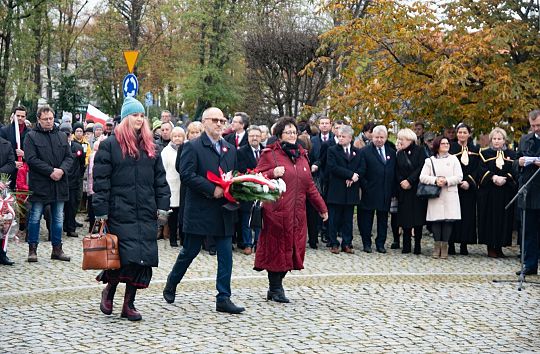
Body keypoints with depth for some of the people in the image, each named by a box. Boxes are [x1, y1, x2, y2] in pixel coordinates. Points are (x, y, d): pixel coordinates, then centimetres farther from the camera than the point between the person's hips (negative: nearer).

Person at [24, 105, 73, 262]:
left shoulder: (62, 136, 12)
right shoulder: (31, 136, -3)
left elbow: (69, 157, 9)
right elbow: (31, 159, -12)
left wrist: (62, 170, -12)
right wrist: (51, 171, -18)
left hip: (59, 184, 5)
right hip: (39, 184, -4)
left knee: (58, 218, 10)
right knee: (35, 217, 1)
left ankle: (57, 248, 18)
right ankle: (32, 249, 8)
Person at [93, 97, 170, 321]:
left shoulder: (150, 147, 14)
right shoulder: (110, 145, 0)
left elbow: (160, 179, 15)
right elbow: (101, 180, -3)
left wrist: (162, 206, 6)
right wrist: (101, 211, -8)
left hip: (146, 212, 5)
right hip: (120, 212, -5)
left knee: (143, 258, 1)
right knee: (126, 256, -12)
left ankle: (129, 304, 11)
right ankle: (109, 290, 16)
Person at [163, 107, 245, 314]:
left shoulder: (230, 149, 14)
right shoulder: (193, 147, -5)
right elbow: (186, 175, -16)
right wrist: (212, 190, -20)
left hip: (224, 211, 5)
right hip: (199, 211, -5)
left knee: (226, 255, 1)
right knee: (190, 251, 7)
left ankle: (223, 299, 4)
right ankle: (171, 286, 29)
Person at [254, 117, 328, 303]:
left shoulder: (302, 155, 17)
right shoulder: (270, 154, 0)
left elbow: (309, 185, 21)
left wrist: (321, 207, 22)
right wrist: (272, 174, -21)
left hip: (296, 213, 6)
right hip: (276, 212, -6)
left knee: (291, 249, 4)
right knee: (276, 248, -3)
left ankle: (276, 287, 13)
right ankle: (275, 289, 7)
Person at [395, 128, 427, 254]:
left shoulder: (419, 151, -2)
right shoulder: (399, 154, 10)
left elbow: (421, 168, -11)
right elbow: (397, 172, 8)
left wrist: (409, 180, -15)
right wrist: (402, 182, -10)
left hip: (417, 189, -3)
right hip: (404, 190, 3)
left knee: (418, 216, -3)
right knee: (405, 217, 1)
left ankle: (417, 245, 3)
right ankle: (406, 245, 5)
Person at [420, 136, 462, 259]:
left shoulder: (453, 159, 11)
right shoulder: (430, 160, 10)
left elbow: (459, 177, 2)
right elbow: (422, 177, 1)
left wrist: (446, 181, -13)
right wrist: (435, 180, -14)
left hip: (450, 196, 0)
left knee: (448, 220, -5)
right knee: (436, 220, -3)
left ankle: (444, 247, 2)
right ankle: (437, 246, 6)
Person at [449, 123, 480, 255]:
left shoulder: (474, 150, 10)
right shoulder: (451, 148, 2)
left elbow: (477, 169, 5)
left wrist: (469, 182, -11)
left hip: (469, 188, 2)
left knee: (467, 215, 1)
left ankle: (464, 245, 4)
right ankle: (451, 244, 1)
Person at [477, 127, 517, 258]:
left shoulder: (511, 154, 10)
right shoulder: (485, 153, 6)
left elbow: (515, 171, -2)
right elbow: (482, 169, -7)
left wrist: (504, 179, -18)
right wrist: (494, 177, -21)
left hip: (506, 192, 2)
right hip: (488, 192, -2)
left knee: (504, 218, 2)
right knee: (490, 217, -2)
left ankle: (499, 246, 8)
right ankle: (490, 247, 3)